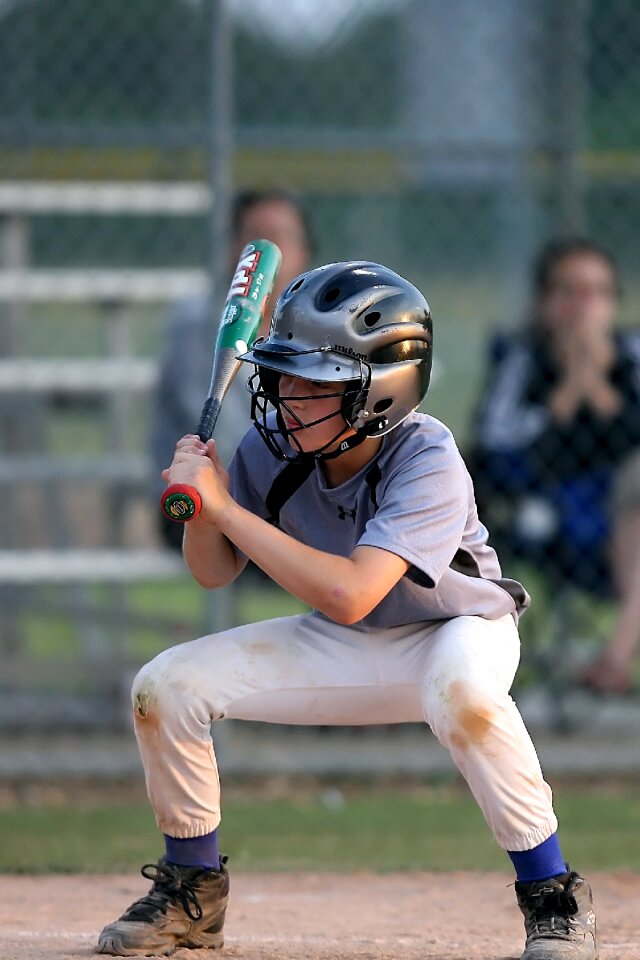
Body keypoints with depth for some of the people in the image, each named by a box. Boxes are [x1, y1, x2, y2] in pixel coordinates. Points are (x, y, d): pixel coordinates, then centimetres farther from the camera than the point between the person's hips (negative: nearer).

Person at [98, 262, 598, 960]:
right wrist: (197, 506, -26)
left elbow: (348, 594, -43)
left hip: (455, 628, -5)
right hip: (345, 648, 5)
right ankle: (192, 891, 11)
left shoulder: (428, 462, -32)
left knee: (460, 690, -41)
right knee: (166, 686, -11)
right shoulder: (274, 444, -16)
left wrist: (224, 504, -40)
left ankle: (553, 897, -24)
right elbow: (214, 571, -3)